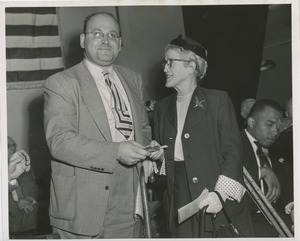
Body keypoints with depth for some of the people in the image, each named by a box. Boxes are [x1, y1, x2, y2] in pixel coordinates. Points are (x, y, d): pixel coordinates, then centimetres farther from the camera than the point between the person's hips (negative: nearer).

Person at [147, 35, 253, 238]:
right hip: (179, 202, 4)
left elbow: (232, 152, -7)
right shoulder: (162, 107, 14)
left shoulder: (218, 100, -2)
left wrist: (220, 193, -17)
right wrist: (158, 153, -1)